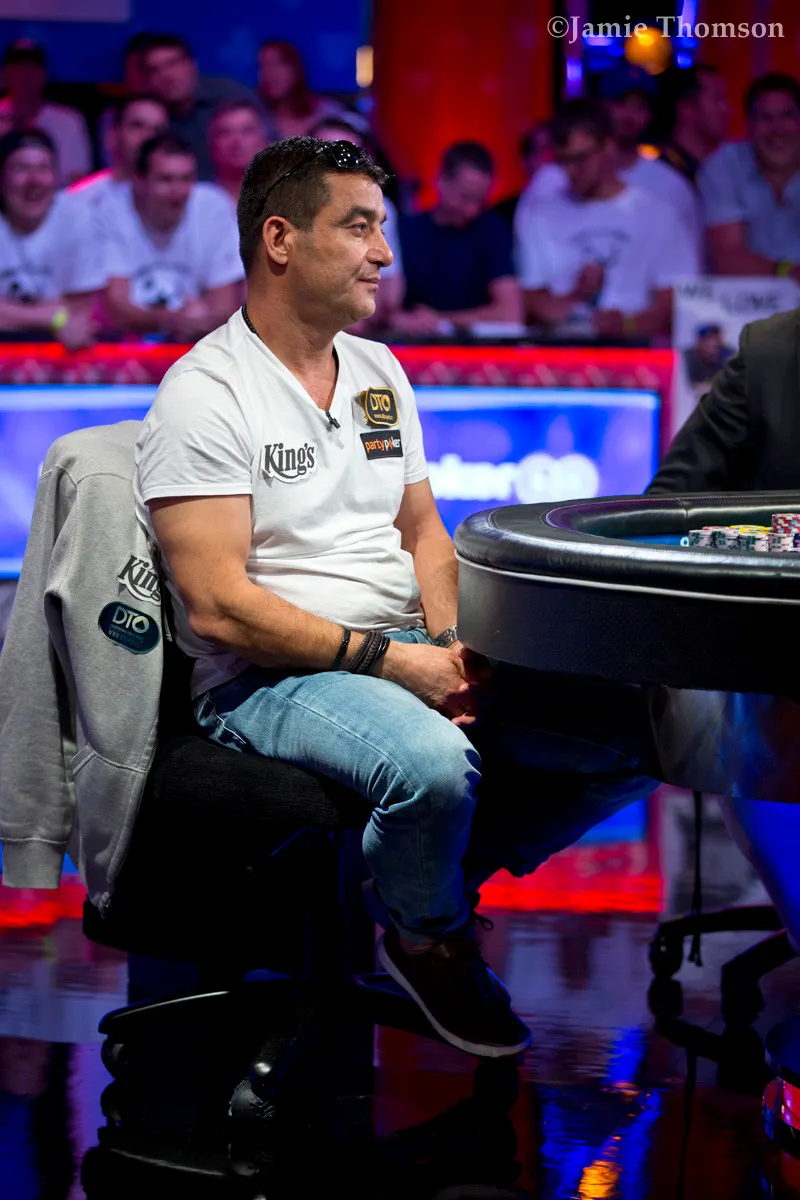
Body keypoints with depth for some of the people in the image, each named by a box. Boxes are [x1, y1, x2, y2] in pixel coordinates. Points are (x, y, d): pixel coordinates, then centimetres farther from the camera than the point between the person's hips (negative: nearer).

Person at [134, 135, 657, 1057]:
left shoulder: (379, 370, 16)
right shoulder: (203, 393, -9)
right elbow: (217, 605, -16)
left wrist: (450, 648, -3)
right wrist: (387, 660, -20)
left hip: (409, 659, 8)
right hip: (272, 680, -8)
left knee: (631, 731, -9)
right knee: (435, 766, -38)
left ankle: (435, 881, 9)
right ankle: (428, 939, -4)